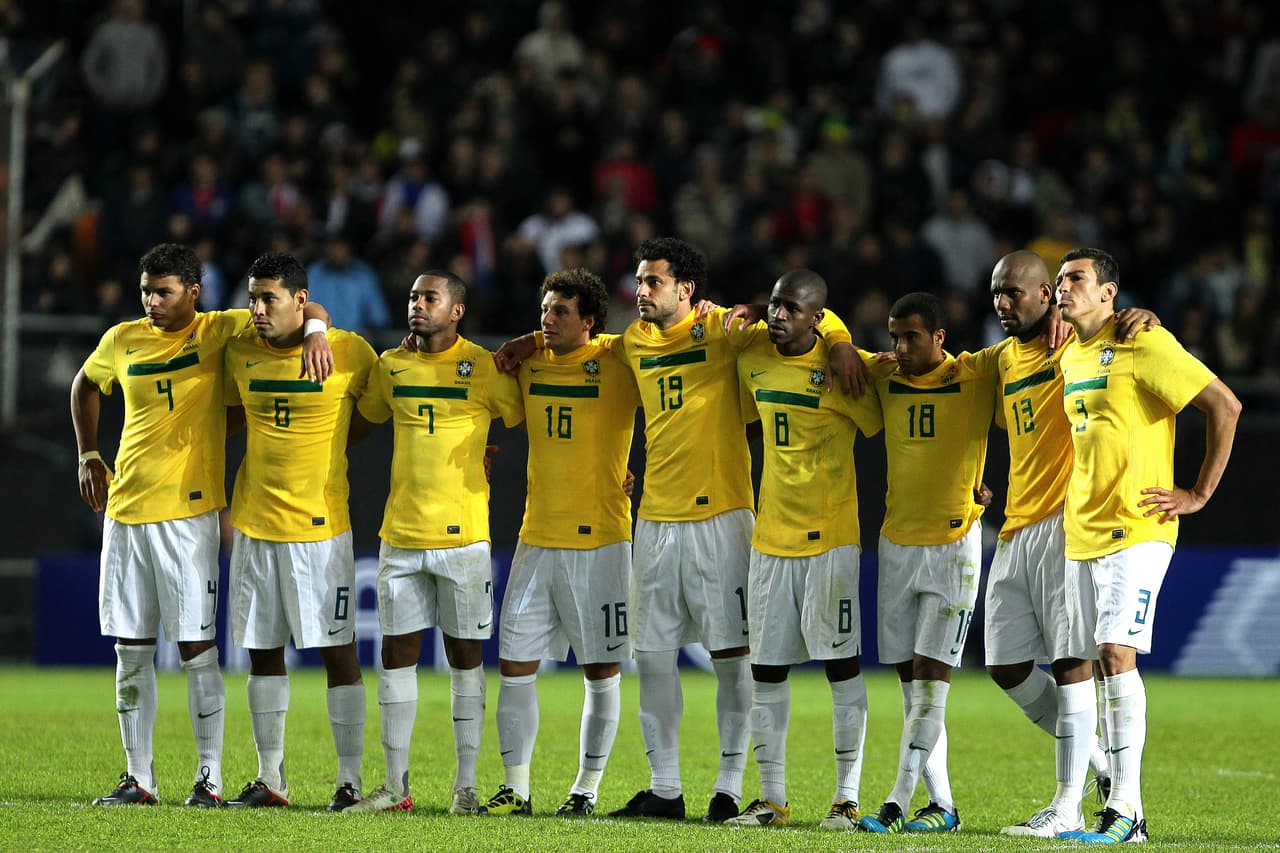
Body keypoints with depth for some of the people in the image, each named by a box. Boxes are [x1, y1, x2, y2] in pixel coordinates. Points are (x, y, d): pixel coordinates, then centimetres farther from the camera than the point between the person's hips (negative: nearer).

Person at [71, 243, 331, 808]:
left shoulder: (220, 332, -3)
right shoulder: (122, 341, 8)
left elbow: (301, 309, -7)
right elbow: (85, 387, 28)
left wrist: (315, 331, -28)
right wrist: (88, 457, 22)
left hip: (188, 511, -4)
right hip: (125, 507, 4)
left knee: (197, 649, -5)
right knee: (131, 650, 6)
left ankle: (209, 778, 0)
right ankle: (138, 777, 13)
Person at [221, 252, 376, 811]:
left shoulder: (348, 351, -7)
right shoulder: (239, 352, 4)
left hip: (320, 527, -4)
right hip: (253, 524, 4)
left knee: (338, 650, -3)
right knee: (263, 651, 7)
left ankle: (349, 780, 1)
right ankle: (270, 780, 14)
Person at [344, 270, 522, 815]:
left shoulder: (484, 368, -4)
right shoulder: (391, 366, 9)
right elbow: (360, 423, 24)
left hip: (462, 535, -4)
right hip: (400, 536, 4)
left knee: (466, 657, 3)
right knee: (397, 654, 3)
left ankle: (466, 785, 7)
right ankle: (395, 786, 8)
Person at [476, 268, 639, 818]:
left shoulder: (617, 366, -7)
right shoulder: (528, 362, 8)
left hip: (599, 541, -4)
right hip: (537, 539, 5)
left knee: (601, 670, 2)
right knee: (514, 665, 1)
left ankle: (586, 789, 12)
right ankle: (515, 789, 9)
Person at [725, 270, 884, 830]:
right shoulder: (751, 361, 5)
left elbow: (882, 427, -1)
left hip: (830, 537, -6)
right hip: (770, 535, 6)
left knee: (842, 666, -2)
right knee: (766, 672, 6)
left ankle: (847, 798, 1)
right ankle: (772, 798, 12)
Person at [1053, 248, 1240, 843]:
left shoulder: (1143, 345, -10)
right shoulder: (1070, 356, 15)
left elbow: (1225, 406, -13)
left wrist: (1200, 493, -10)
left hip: (1136, 531, -8)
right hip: (1082, 534, 8)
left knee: (1117, 652, -17)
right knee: (1105, 662, 6)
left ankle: (1125, 807, -17)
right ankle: (1125, 805, 10)